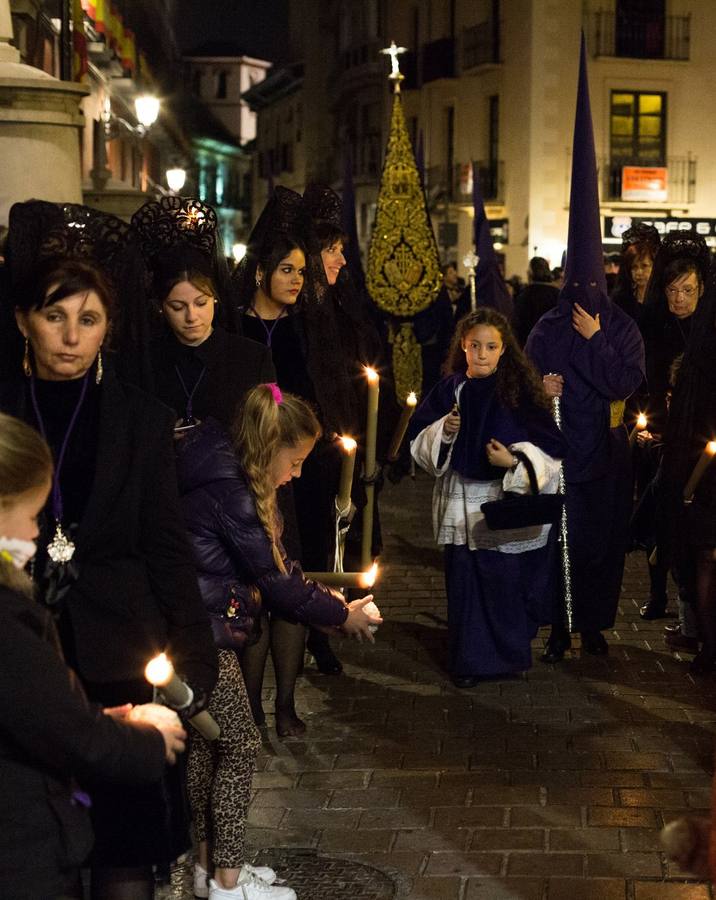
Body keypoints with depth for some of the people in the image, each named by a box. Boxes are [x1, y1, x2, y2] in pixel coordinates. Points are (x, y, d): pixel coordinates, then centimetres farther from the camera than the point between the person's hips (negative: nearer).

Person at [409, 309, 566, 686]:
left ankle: (507, 653, 24)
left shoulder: (519, 390, -6)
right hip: (461, 502, 3)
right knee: (464, 582, 6)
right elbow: (419, 439, 10)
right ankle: (469, 661, 19)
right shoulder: (450, 389, 3)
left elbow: (549, 446, -7)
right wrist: (443, 431, -9)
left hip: (505, 499, -2)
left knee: (504, 581, 3)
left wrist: (515, 461, -23)